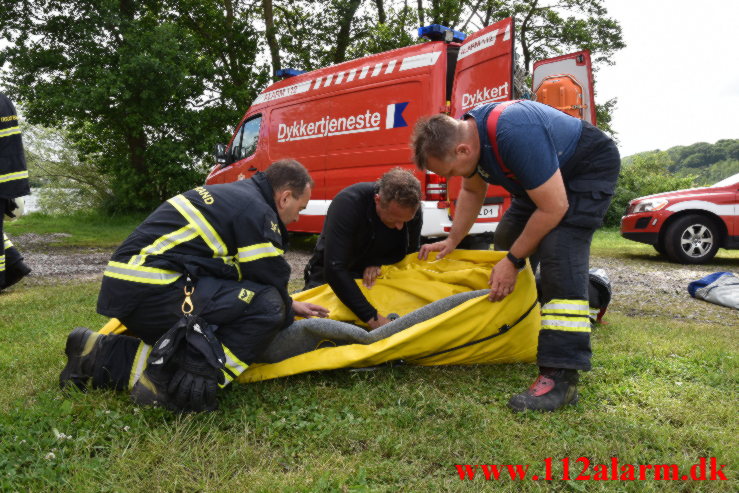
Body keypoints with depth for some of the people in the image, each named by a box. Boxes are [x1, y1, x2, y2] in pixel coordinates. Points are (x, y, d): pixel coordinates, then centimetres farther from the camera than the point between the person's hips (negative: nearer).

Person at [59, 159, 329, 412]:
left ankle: (103, 356, 14)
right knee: (266, 307, -16)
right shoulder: (258, 212, -8)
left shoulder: (230, 196, 21)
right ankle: (189, 383, -21)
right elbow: (271, 284, -4)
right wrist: (287, 313, 17)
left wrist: (289, 304, 31)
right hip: (151, 294, -10)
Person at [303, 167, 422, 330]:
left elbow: (410, 252, -1)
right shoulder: (348, 202, -34)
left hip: (374, 275, 3)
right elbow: (334, 269, -39)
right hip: (331, 276, -3)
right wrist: (372, 317, -45)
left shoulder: (412, 210, -19)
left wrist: (377, 263, -23)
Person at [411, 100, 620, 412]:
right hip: (543, 175, 9)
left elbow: (553, 208, -33)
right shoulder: (465, 133, -11)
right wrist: (452, 240, 4)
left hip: (591, 169, -9)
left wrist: (514, 261, -24)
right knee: (505, 243, 11)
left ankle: (561, 376, -25)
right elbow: (472, 191, 8)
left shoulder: (515, 136, -39)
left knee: (559, 254, -25)